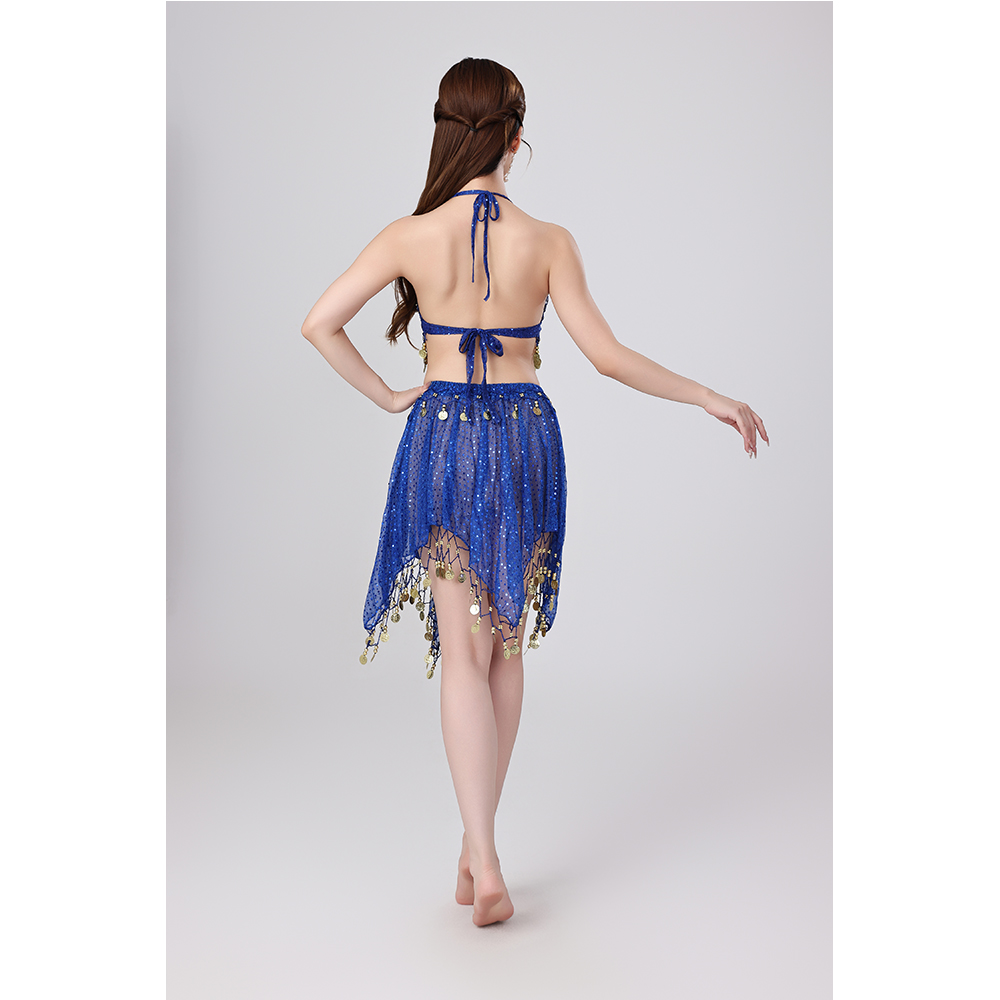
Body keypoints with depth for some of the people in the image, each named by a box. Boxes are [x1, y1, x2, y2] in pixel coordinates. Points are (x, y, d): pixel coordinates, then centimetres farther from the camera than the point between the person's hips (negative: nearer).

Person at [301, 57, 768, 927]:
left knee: (464, 651, 3)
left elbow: (319, 324, -8)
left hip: (442, 437, 0)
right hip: (526, 437, 1)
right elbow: (606, 356, -7)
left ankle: (485, 863, -7)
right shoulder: (548, 242, -7)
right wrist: (709, 398, 2)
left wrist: (386, 396, 3)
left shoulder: (411, 236, -6)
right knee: (507, 645, 14)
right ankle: (477, 846, 24)